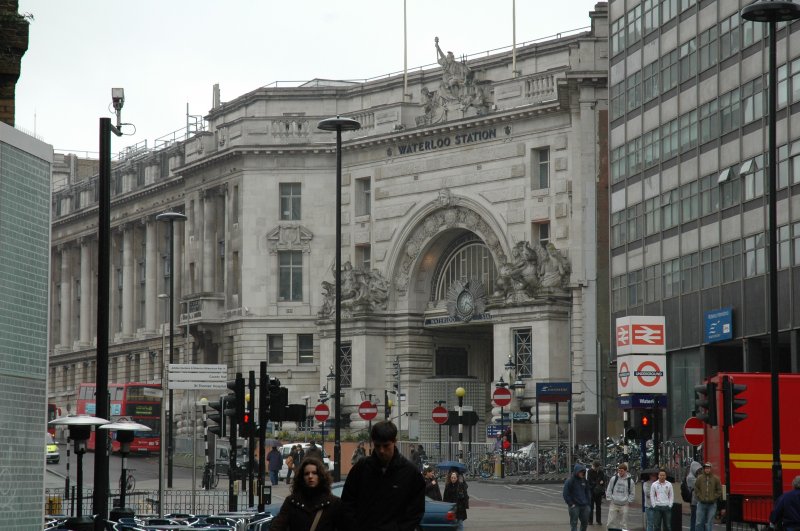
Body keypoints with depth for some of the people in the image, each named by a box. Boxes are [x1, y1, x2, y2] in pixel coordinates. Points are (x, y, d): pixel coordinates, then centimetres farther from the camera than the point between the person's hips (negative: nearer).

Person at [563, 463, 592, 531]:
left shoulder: (584, 481, 8)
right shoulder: (570, 481, -10)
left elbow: (588, 492, 19)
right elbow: (565, 494, -9)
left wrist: (588, 502, 9)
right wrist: (571, 504, -12)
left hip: (584, 506, 6)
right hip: (574, 506, -6)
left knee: (585, 523, 11)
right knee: (573, 523, -4)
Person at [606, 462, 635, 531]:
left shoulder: (630, 481, 0)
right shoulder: (613, 479, 0)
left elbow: (632, 493, 9)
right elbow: (608, 490, 6)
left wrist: (628, 501, 0)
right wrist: (609, 499, -1)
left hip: (624, 505, 0)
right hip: (613, 504, 0)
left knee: (623, 524, 2)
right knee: (611, 522, -1)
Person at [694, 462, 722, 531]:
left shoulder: (716, 479, 1)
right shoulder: (700, 478, 3)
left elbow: (719, 491, 4)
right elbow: (696, 490, 7)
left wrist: (713, 498, -6)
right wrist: (700, 497, -5)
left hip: (712, 504, -1)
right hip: (701, 503, 1)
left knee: (709, 523, 2)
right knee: (699, 522, 0)